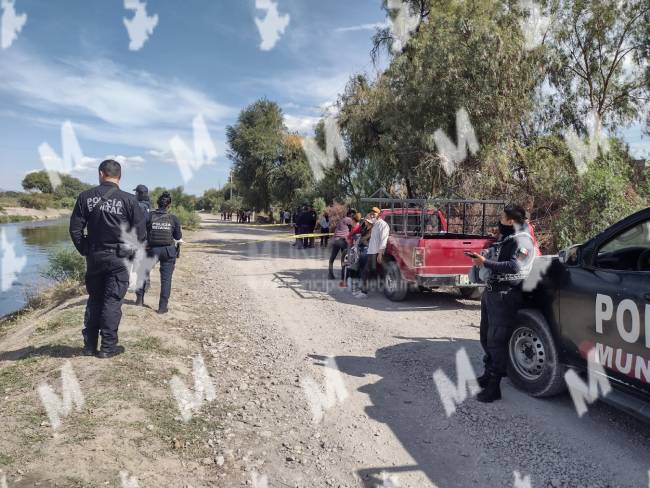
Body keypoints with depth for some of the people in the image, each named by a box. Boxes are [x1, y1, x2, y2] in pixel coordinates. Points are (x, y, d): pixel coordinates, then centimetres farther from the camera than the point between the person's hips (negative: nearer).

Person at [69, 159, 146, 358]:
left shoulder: (86, 197, 0)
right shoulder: (128, 199, -7)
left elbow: (75, 229, -1)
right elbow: (141, 232, -7)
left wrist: (85, 251, 10)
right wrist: (130, 252, 7)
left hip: (93, 257, 3)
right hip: (118, 259, -3)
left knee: (94, 300, 15)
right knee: (112, 301, 3)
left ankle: (89, 345, 22)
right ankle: (108, 346, 8)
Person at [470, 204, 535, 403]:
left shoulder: (522, 241, -13)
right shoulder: (505, 238, 17)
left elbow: (514, 267, -27)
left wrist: (486, 263, -25)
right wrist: (482, 259, 13)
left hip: (504, 297, -10)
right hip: (491, 292, 10)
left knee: (496, 341, -8)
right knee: (486, 336, 17)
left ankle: (494, 386, -2)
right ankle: (489, 373, 33)